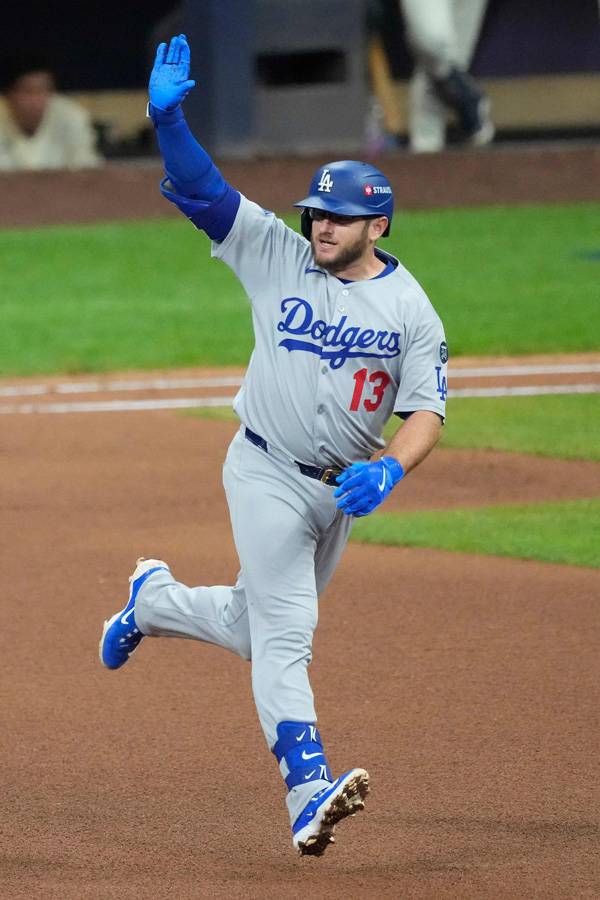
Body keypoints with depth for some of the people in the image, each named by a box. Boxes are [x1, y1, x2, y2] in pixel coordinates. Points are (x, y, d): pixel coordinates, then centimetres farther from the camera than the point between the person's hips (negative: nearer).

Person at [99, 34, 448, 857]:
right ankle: (308, 791, -25)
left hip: (342, 487, 3)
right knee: (285, 632, -15)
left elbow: (426, 411, -7)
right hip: (267, 474, -3)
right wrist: (167, 117, -25)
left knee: (257, 628, 17)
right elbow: (201, 189, -10)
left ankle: (154, 600, 46)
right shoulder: (276, 257, -5)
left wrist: (390, 469, -26)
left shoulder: (411, 309, -3)